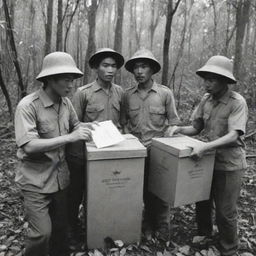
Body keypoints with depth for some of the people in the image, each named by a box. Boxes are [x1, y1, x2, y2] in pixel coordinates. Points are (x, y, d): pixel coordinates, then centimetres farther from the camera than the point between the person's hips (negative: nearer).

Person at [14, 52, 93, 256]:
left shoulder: (66, 102, 1)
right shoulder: (28, 106, -19)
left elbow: (75, 125, 17)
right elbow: (29, 146, -27)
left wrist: (84, 128, -5)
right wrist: (69, 137, -29)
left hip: (60, 176, 6)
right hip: (36, 180, -6)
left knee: (61, 225, 17)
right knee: (42, 232, -4)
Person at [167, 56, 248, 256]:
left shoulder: (237, 102, -15)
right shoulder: (206, 100, 1)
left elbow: (233, 136, -25)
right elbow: (196, 128, 7)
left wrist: (205, 147, -36)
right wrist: (179, 129, -11)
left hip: (229, 164, -5)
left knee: (225, 212, 6)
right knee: (202, 203, 18)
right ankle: (204, 235, 44)